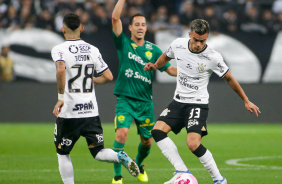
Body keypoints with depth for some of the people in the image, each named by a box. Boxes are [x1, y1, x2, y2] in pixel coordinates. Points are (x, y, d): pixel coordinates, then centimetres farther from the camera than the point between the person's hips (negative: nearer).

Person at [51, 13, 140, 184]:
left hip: (69, 112, -4)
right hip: (91, 111, 4)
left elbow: (61, 70, -28)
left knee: (63, 154, 13)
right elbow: (108, 76, 5)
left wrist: (60, 97, -20)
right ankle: (121, 157, -18)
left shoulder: (59, 49, -8)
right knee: (98, 152, 11)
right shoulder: (92, 50, 6)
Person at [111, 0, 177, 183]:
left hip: (145, 102, 3)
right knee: (122, 133, -22)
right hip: (125, 99, -3)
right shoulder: (124, 43, 1)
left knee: (147, 141, 9)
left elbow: (170, 69, 9)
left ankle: (138, 165, 41)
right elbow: (115, 18, -10)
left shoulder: (152, 49, 8)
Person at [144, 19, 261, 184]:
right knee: (158, 130, -15)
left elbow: (229, 78, -1)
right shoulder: (178, 45, -4)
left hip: (198, 103, -5)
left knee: (193, 144, -22)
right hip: (179, 101, 5)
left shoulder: (213, 57, -15)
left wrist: (246, 101, 5)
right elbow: (166, 57, 20)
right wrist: (155, 66, 0)